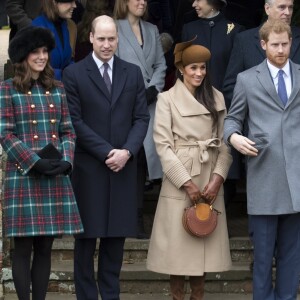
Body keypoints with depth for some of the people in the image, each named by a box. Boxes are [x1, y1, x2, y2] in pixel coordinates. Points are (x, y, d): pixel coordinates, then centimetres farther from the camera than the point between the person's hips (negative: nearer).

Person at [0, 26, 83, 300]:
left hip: (55, 178, 4)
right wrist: (35, 163, -16)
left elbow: (68, 131, 12)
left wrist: (66, 161, -7)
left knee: (45, 246, 5)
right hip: (23, 176, -4)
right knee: (23, 246, -2)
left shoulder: (57, 89, 12)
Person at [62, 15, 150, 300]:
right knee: (87, 236, 2)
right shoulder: (74, 73, 0)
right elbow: (75, 121, -6)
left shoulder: (133, 73, 10)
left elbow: (141, 118, 7)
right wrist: (106, 152, -13)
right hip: (88, 167, -3)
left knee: (116, 235, 6)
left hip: (123, 167, 3)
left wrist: (127, 151, -9)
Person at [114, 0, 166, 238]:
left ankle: (137, 218, 5)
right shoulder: (115, 29, 0)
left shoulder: (152, 30, 18)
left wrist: (153, 89, -1)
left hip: (149, 102, 5)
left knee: (143, 157, 2)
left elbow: (161, 64, 15)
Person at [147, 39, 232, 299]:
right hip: (179, 179, -3)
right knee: (177, 240, -2)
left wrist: (218, 178, -9)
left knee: (204, 240, 5)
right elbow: (163, 144, -7)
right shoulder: (167, 99, -2)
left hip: (210, 180, 3)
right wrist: (187, 182, -13)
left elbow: (225, 142, 5)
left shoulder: (217, 98, 9)